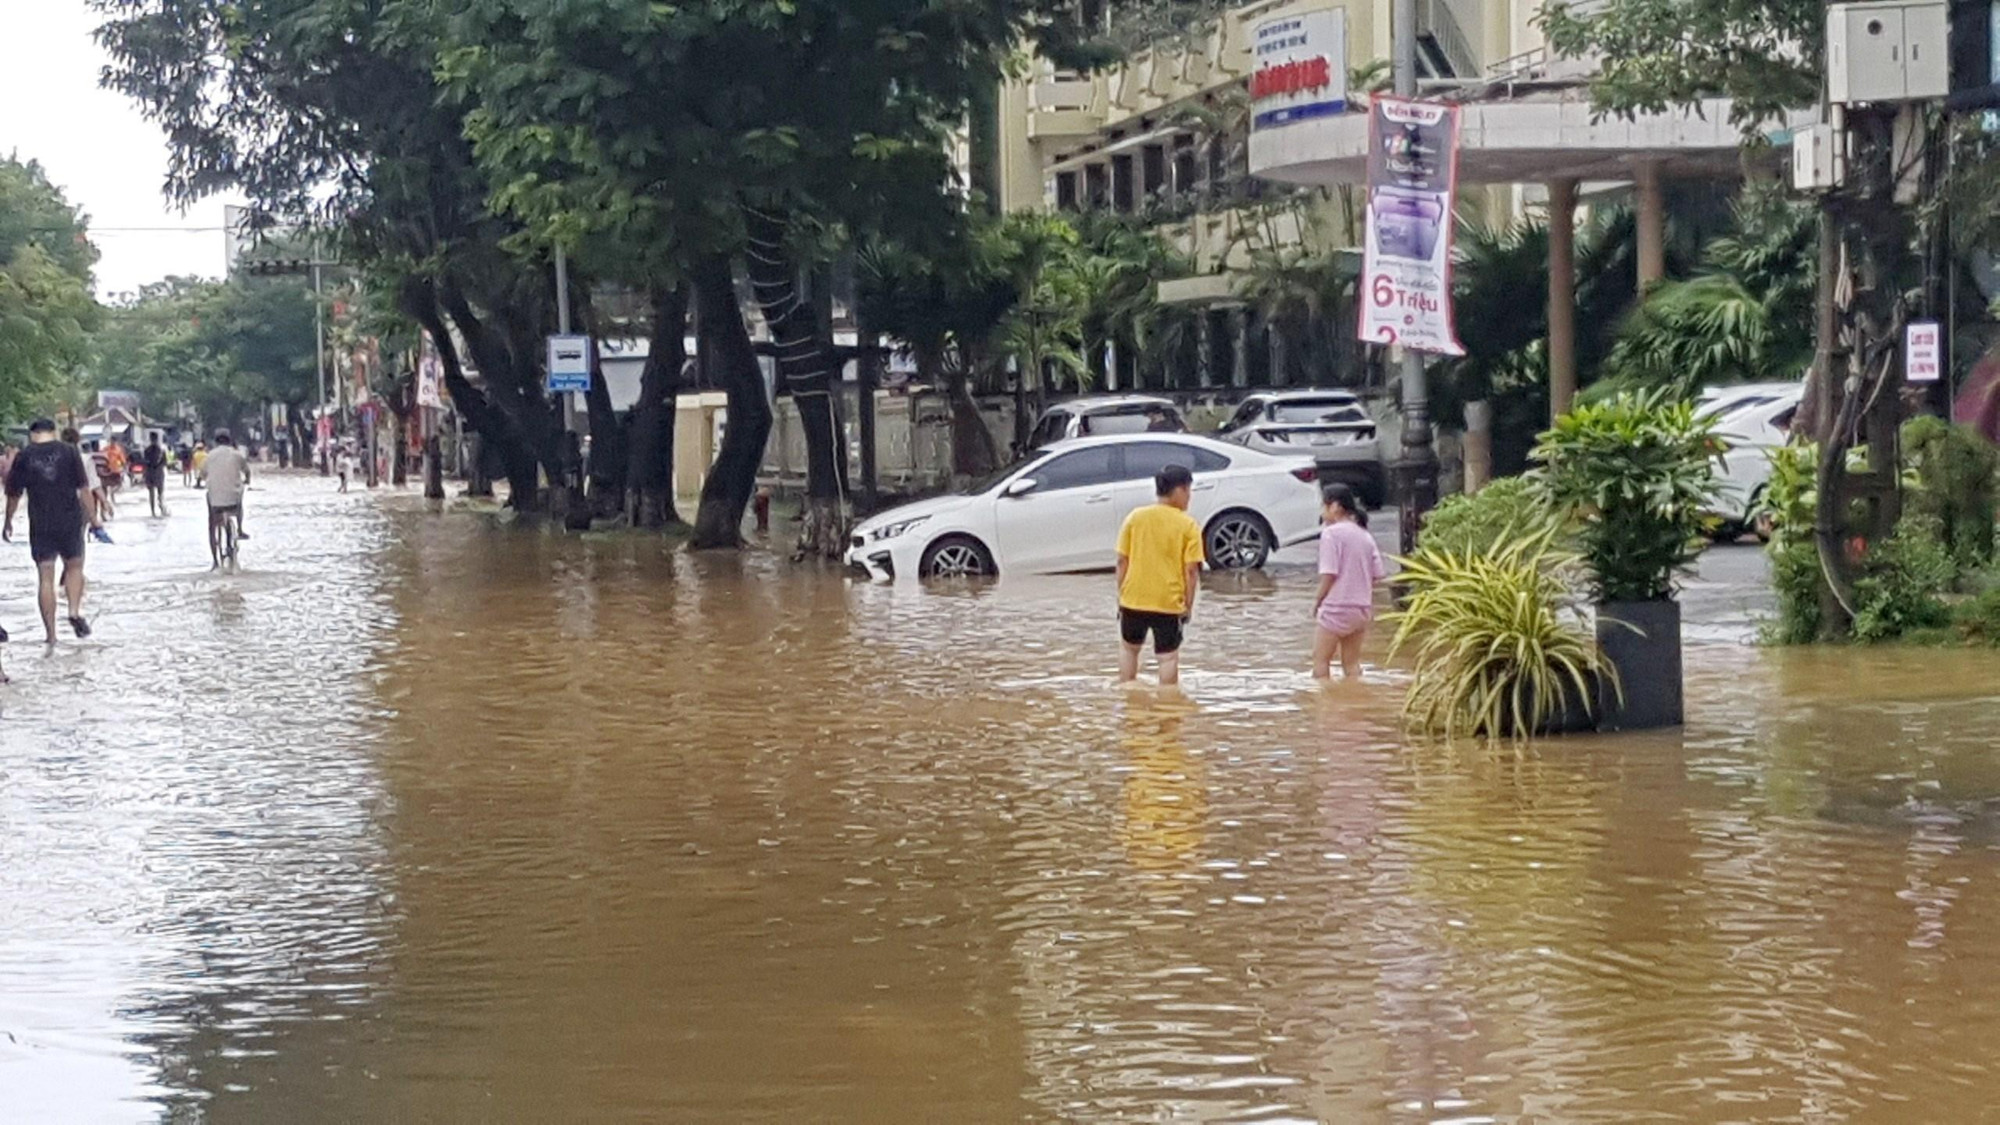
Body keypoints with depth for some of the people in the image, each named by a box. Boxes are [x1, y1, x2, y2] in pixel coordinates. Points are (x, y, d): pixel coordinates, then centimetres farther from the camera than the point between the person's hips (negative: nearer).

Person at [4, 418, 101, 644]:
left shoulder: (24, 457, 1)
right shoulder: (69, 451, 0)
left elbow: (14, 494, 8)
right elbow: (83, 489, -2)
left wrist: (8, 522, 23)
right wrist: (93, 518, 4)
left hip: (40, 526, 0)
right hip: (70, 521, 0)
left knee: (46, 577, 5)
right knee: (75, 566, 20)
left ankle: (51, 634, 4)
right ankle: (75, 611, 0)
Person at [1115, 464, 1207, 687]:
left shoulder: (1135, 518, 1)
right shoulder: (1187, 525, -7)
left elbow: (1122, 561, 2)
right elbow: (1191, 570, -10)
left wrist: (1121, 594, 10)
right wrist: (1188, 604, -1)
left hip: (1133, 599, 3)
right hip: (1169, 602, -3)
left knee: (1129, 647, 22)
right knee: (1168, 656, 5)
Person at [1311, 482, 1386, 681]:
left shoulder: (1331, 533, -11)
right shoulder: (1365, 535, 10)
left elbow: (1329, 574, -15)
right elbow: (1377, 575, 9)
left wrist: (1317, 601, -4)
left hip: (1336, 608, -7)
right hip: (1362, 608, 7)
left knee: (1320, 659, 1)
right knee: (1351, 663, 12)